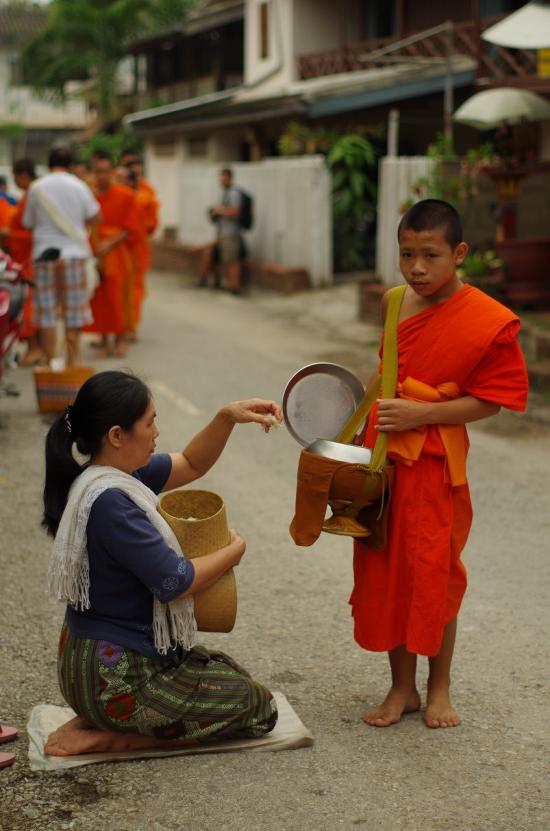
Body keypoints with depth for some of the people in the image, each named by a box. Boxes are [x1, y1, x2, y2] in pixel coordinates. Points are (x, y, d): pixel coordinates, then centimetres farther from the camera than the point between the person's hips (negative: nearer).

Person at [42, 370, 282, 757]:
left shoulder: (113, 475, 2)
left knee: (232, 675, 28)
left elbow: (190, 464, 16)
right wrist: (234, 551, -6)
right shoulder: (109, 501, -27)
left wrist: (228, 417, -1)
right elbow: (176, 583, -24)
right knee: (260, 708, 3)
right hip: (113, 678, -10)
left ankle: (101, 719, 12)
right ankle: (105, 736, -3)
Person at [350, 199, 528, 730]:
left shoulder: (489, 321, -14)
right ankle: (401, 688, 25)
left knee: (434, 574, 5)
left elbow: (493, 398, -13)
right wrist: (362, 427, 14)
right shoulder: (396, 303, 5)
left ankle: (438, 688, 26)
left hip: (433, 463, -5)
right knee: (384, 572, 10)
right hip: (379, 458, 6)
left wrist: (420, 413, -19)